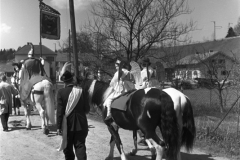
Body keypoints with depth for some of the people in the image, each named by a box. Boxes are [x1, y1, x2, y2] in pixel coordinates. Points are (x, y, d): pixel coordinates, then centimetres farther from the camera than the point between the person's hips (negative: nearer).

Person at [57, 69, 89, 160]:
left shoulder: (61, 92, -9)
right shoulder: (82, 91, -6)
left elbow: (59, 111, -10)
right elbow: (87, 109, -1)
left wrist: (58, 127, -5)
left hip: (67, 125, 0)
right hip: (81, 124, 1)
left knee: (68, 147, 15)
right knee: (80, 146, 5)